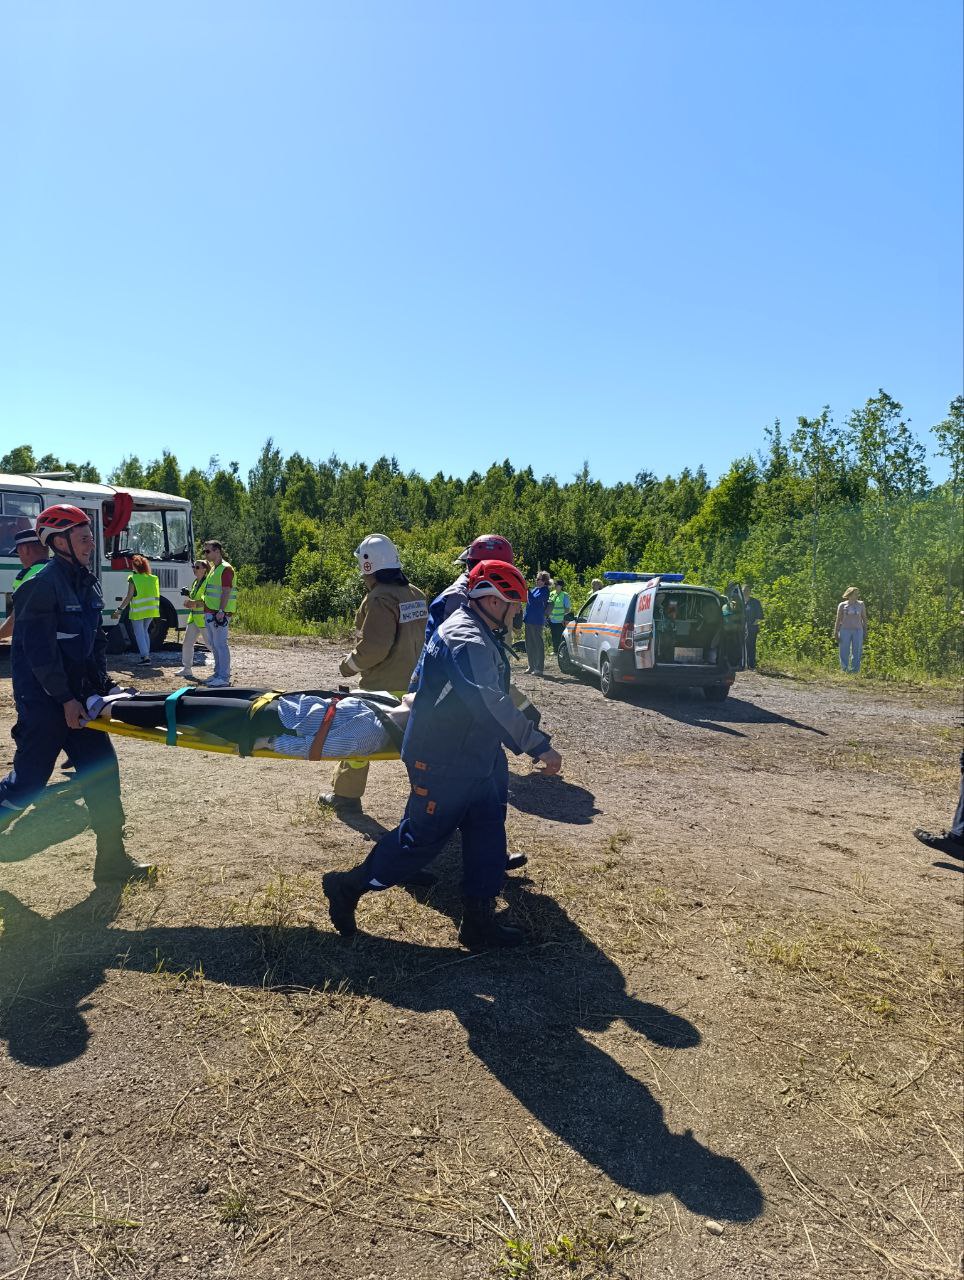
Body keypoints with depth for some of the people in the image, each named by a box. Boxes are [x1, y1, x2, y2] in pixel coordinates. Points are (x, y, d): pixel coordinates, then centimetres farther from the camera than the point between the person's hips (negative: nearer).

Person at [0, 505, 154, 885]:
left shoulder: (87, 583, 9)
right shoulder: (43, 585, -16)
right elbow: (39, 650, -19)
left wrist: (103, 682, 10)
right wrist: (65, 699, -18)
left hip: (76, 695, 8)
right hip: (42, 700, -8)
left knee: (101, 768, 5)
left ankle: (112, 861, 12)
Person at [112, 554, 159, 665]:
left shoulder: (133, 579, -11)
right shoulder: (153, 578, 4)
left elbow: (129, 597, -14)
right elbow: (157, 595, 8)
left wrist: (119, 609, -10)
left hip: (138, 611, -5)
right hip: (150, 610, 5)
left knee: (139, 634, 2)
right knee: (145, 631, 21)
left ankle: (145, 656, -7)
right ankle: (147, 654, 22)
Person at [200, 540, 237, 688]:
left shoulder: (225, 568, -11)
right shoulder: (213, 568, 20)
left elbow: (226, 592, -18)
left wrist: (221, 611, -24)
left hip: (220, 614, -10)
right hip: (210, 613, 10)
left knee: (220, 645, -9)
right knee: (213, 645, 15)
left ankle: (224, 678, -6)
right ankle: (218, 674, 24)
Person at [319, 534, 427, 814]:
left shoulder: (380, 598, -17)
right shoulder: (416, 595, 6)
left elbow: (374, 646, -22)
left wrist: (350, 663, -5)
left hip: (382, 686, -7)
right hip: (414, 683, 7)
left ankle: (345, 795, 20)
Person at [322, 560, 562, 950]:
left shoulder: (480, 635, 10)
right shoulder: (466, 641, -26)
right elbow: (491, 705, -35)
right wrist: (538, 745, -32)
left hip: (476, 758, 10)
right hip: (444, 764, -10)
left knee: (487, 833, 11)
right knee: (421, 837, 2)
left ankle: (480, 922, 21)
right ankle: (347, 888, 20)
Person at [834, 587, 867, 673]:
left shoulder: (860, 604, 9)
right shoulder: (842, 605, 3)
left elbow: (864, 618, 12)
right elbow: (838, 619, 3)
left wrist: (865, 632, 6)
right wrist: (835, 633, -3)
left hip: (858, 630, 2)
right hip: (845, 630, -2)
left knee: (857, 652, 0)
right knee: (844, 652, -2)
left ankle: (855, 670, 3)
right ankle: (844, 671, 3)